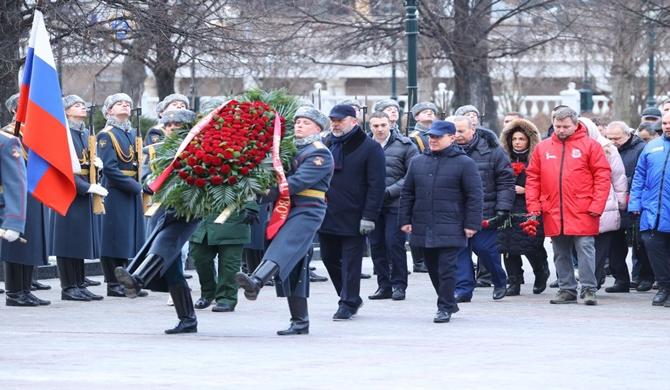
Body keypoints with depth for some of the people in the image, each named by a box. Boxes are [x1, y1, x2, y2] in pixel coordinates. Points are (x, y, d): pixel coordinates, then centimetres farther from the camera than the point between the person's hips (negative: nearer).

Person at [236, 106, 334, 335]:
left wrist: (267, 195, -22)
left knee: (283, 248, -31)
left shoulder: (319, 154, -3)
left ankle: (256, 282, -57)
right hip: (285, 211, 9)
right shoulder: (290, 148, 23)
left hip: (307, 211, -9)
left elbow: (298, 182, -16)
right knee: (293, 269, 7)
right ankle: (300, 322, 11)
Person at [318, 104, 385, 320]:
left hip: (353, 218, -6)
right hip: (327, 216, 6)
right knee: (329, 257, 11)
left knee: (351, 261, -2)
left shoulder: (370, 148, -4)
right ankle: (351, 298, 26)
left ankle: (348, 303, 5)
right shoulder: (326, 145, 11)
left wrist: (369, 216, -14)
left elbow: (377, 185, -8)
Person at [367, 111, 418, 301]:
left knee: (395, 243, -8)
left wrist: (390, 191, -12)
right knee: (376, 245, 5)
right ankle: (383, 285, 14)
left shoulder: (404, 146, 0)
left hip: (395, 204, -3)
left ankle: (399, 285, 2)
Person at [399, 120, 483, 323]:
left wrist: (471, 224, -10)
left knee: (446, 269, -8)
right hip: (423, 228, 5)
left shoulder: (464, 163, -3)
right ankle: (449, 303, 24)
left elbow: (474, 196, -5)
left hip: (450, 228, -5)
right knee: (433, 268, 11)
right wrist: (405, 220, 10)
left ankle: (445, 308, -1)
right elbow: (407, 193, 16)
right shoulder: (418, 162, 12)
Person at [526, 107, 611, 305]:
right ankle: (566, 289, 16)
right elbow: (532, 178, 11)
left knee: (585, 249, -6)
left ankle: (588, 289, -2)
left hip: (582, 213, -4)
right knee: (561, 254, 9)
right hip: (553, 213, 4)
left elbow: (602, 177, -3)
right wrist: (533, 206, 2)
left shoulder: (590, 145, 0)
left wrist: (596, 205, -11)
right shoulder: (542, 148, 10)